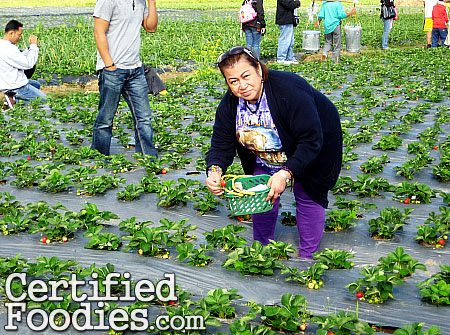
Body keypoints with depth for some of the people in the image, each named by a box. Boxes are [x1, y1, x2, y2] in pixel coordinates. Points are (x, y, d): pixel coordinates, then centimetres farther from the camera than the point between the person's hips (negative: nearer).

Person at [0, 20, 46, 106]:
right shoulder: (9, 49, -26)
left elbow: (21, 59, 14)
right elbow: (29, 64, -23)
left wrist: (31, 47, 3)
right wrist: (34, 46, -13)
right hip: (15, 87, -10)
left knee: (37, 84, 31)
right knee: (43, 99, 1)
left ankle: (14, 97, 13)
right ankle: (14, 97, -4)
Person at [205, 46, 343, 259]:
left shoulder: (290, 90, -39)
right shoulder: (229, 104, -20)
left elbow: (311, 141, -38)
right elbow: (221, 144, -16)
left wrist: (286, 174, -49)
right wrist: (215, 170, -38)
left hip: (313, 152, -5)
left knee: (308, 197, 1)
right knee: (262, 196, 7)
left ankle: (307, 257, 18)